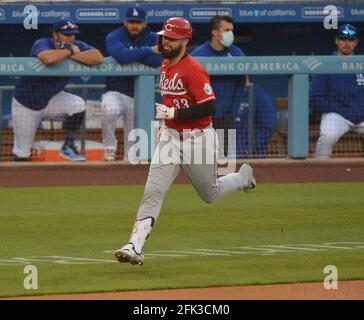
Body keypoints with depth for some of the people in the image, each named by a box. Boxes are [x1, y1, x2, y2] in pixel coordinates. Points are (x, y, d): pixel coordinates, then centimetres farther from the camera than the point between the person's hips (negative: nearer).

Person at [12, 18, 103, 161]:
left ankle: (68, 147, -8)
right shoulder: (41, 44, -23)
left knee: (78, 104, -26)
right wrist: (69, 50, -31)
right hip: (26, 104, -4)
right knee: (22, 155, -3)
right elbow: (49, 58, -48)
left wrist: (73, 55, -29)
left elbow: (98, 57, -27)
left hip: (52, 100, 4)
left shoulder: (78, 46, -10)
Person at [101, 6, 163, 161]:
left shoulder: (153, 38, 2)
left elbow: (160, 60, -17)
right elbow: (122, 57, -27)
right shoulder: (114, 37, -7)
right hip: (116, 92, -3)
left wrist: (132, 54, -18)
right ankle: (109, 147, -14)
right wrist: (149, 51, -20)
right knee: (110, 109, -36)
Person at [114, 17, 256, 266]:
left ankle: (243, 177, 44)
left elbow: (209, 107, -25)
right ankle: (136, 247, -15)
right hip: (170, 137, 6)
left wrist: (173, 113, -26)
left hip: (198, 138, -6)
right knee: (153, 191, -10)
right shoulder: (165, 66, 7)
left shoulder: (193, 71, -20)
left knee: (210, 194, 14)